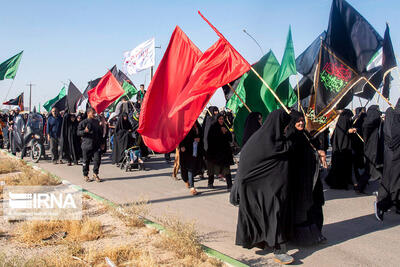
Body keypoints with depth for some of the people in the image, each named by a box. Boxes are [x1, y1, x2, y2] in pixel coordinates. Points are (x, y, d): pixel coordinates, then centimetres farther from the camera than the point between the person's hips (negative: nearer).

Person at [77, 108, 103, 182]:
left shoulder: (96, 122, 15)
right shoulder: (83, 122, -1)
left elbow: (100, 133, 23)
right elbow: (78, 133, -4)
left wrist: (101, 143, 21)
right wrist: (85, 131, -24)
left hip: (96, 145, 4)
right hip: (86, 146, -4)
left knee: (97, 160, -5)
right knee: (86, 161, 4)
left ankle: (95, 174, 10)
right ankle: (86, 175, 18)